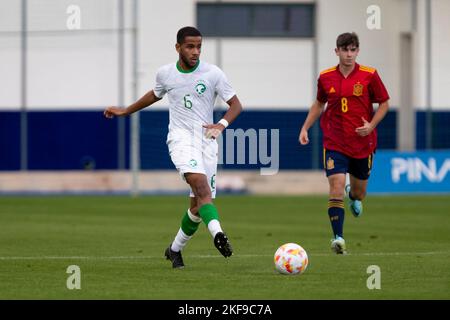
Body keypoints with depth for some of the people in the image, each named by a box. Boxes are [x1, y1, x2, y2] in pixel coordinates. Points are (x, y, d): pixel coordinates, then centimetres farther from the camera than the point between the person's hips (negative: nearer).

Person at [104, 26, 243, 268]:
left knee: (198, 206, 2)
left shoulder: (213, 74, -2)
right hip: (181, 138, -1)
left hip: (206, 140, 1)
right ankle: (217, 233, -49)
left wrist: (221, 124, -19)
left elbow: (236, 105, 0)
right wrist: (126, 111, 35)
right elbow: (155, 95, 27)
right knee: (200, 182, -31)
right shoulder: (165, 74, 4)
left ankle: (175, 250, 25)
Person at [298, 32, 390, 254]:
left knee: (359, 192, 13)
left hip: (362, 143, 0)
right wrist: (305, 128, 9)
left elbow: (384, 103, 2)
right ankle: (338, 238, -17)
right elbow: (319, 103, 17)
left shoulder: (369, 75, -6)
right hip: (335, 143, 0)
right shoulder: (326, 77, 0)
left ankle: (353, 194, 52)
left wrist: (371, 125, -12)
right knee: (336, 186, -17)